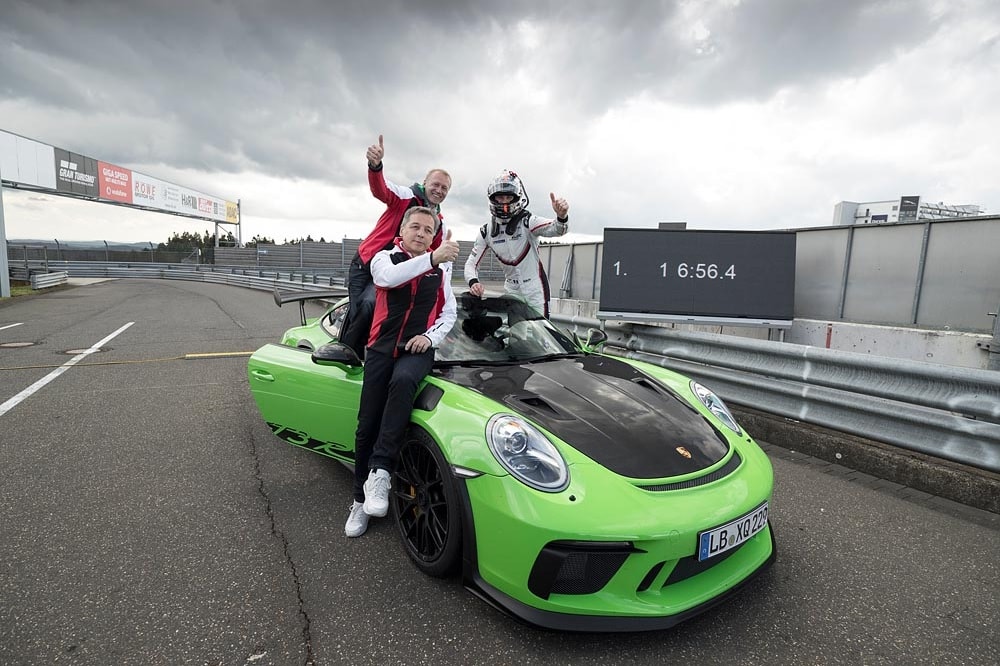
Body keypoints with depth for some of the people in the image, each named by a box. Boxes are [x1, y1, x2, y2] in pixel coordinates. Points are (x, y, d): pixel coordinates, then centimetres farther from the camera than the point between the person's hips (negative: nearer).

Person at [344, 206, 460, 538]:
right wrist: (432, 259, -37)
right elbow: (388, 277, -22)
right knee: (367, 426, 0)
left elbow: (449, 313, 15)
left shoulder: (441, 269, 12)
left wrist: (430, 336, -6)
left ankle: (380, 471, -32)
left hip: (417, 350, 0)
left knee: (403, 380, -36)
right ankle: (361, 500, 17)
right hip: (381, 349, 1)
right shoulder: (384, 258, 4)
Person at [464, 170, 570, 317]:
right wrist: (473, 282, -23)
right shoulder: (486, 232, -1)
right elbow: (471, 263, -1)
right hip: (510, 291, 4)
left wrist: (562, 216, -54)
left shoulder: (527, 221, -14)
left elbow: (555, 229, -30)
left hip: (535, 292, -4)